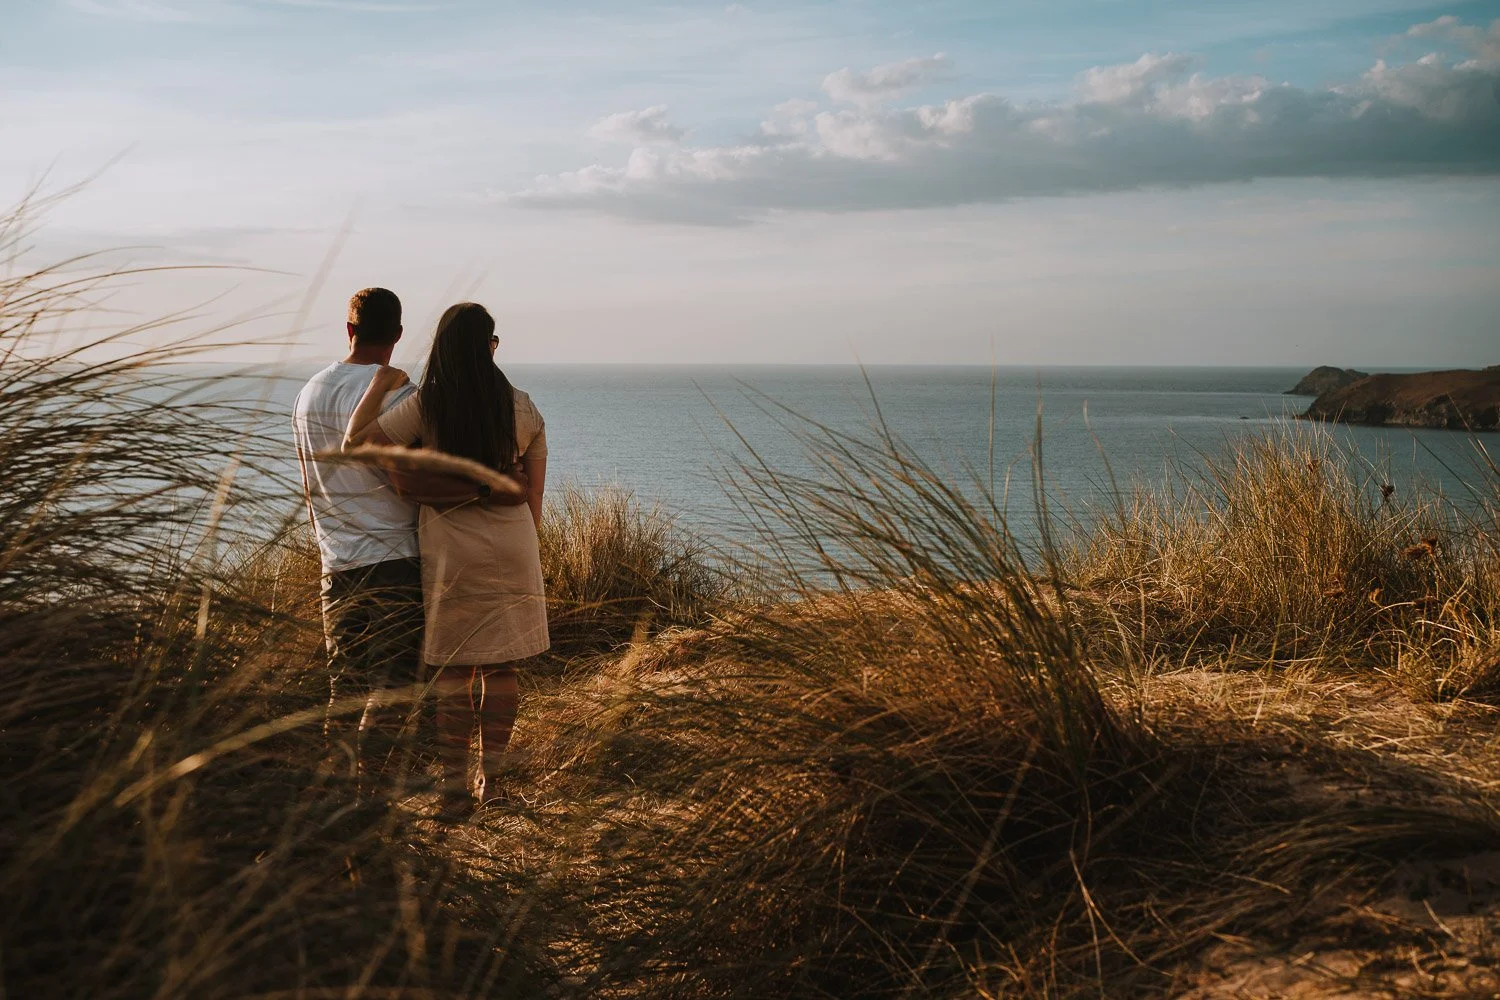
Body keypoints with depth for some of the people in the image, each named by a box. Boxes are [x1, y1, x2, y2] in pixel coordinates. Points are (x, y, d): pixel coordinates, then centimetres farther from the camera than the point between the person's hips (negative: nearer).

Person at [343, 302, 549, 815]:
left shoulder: (424, 406, -8)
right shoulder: (523, 408, 0)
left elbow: (354, 444, -10)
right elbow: (534, 494, 5)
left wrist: (378, 386, 0)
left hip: (449, 551, -2)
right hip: (511, 550, 2)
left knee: (452, 672, 6)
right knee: (501, 668, 10)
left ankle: (454, 784, 8)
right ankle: (490, 778, 16)